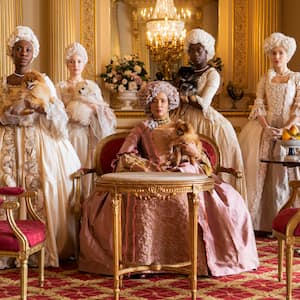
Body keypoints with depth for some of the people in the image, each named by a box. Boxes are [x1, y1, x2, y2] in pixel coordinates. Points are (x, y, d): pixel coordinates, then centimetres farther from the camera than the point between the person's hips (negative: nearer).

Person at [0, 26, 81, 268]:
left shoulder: (44, 81, 6)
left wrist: (44, 108, -18)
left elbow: (60, 119, 0)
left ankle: (47, 250, -2)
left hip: (40, 143, -1)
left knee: (44, 191, -9)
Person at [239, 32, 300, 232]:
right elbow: (259, 105, 5)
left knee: (283, 174, -10)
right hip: (265, 128, 3)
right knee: (259, 172, -6)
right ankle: (259, 222, -3)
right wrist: (266, 127, -12)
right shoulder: (265, 79, 15)